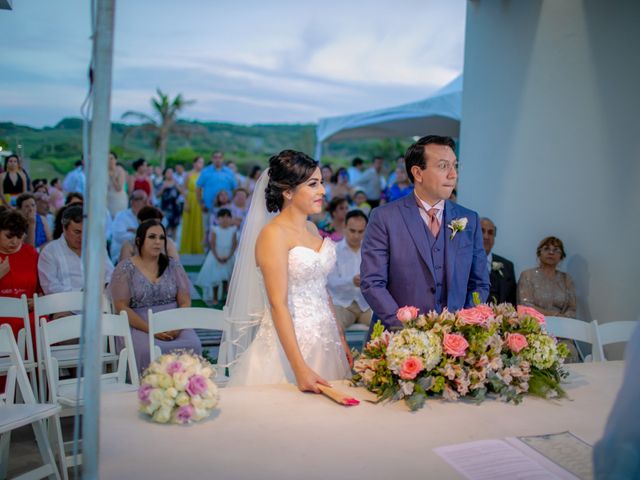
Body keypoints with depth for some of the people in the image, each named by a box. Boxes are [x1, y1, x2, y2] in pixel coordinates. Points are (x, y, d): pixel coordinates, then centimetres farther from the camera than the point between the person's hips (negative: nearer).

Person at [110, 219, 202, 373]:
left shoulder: (174, 266, 12)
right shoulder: (125, 268, 4)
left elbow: (185, 302, 7)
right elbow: (121, 307, -3)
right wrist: (150, 330, -16)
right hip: (139, 326, -2)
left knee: (192, 346, -29)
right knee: (150, 351, -34)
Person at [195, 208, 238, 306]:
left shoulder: (233, 230, -3)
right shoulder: (215, 230, -8)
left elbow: (234, 244, -3)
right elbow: (212, 244, -9)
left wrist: (228, 256, -12)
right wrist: (218, 257, -15)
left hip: (228, 257, 2)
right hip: (216, 256, -2)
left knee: (226, 278, 5)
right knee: (215, 278, 1)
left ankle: (224, 297, 17)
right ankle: (215, 298, 12)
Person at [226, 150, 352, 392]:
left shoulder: (312, 229, 9)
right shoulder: (273, 234, -14)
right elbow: (278, 304, -19)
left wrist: (341, 339, 13)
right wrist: (300, 368, -23)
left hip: (324, 342, 7)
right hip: (288, 343, -7)